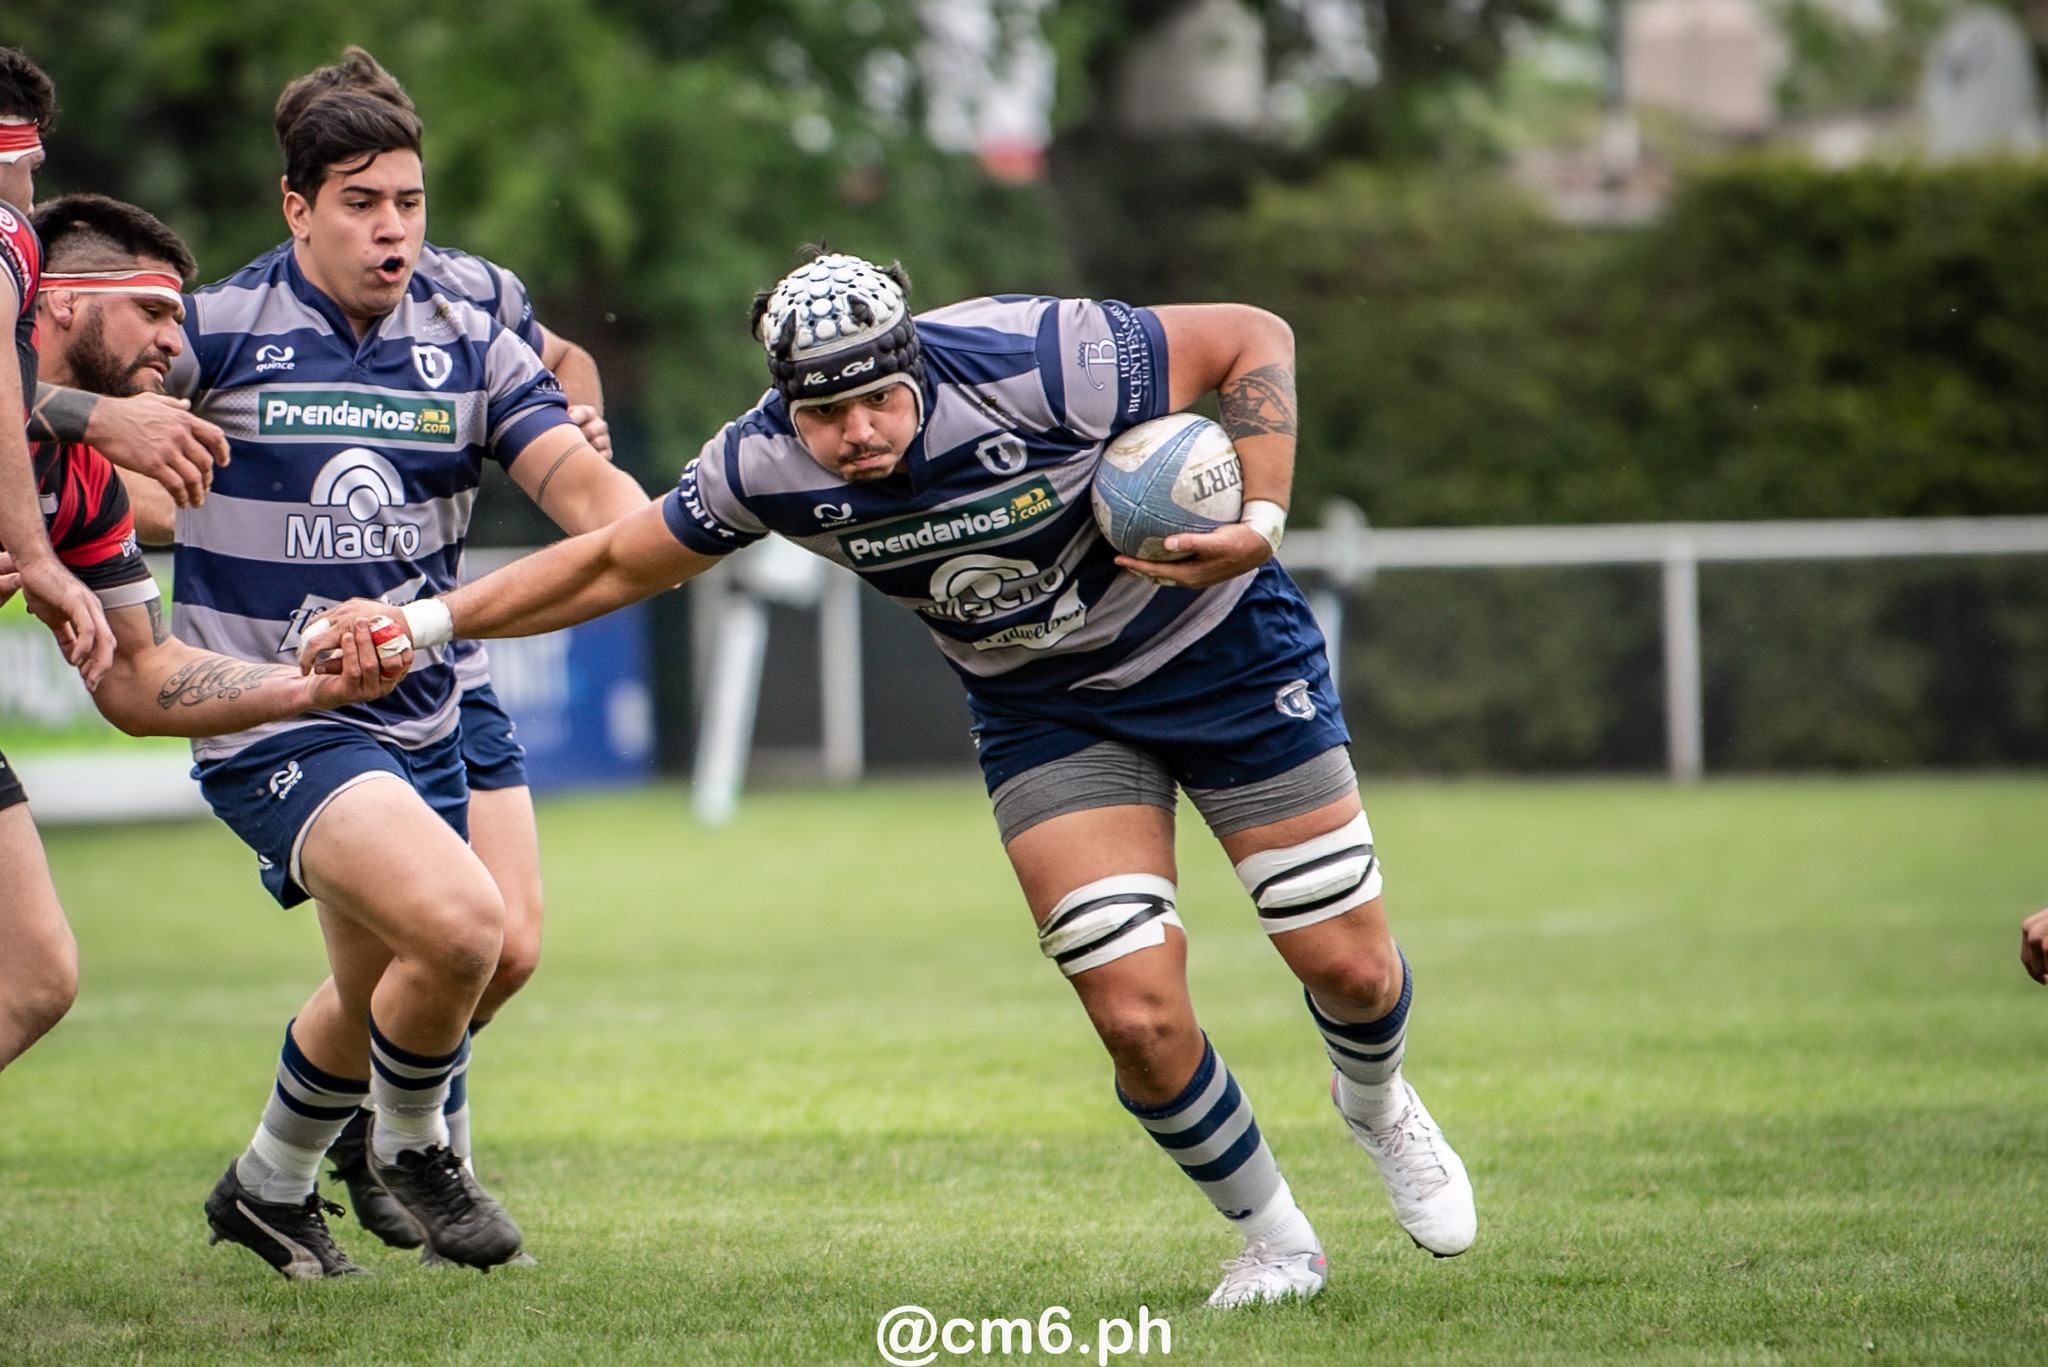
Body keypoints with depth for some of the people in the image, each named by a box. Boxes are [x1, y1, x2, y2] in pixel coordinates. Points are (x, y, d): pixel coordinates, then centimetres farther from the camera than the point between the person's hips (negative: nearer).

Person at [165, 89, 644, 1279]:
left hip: (418, 719, 6)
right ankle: (413, 1148, 2)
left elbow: (583, 484, -8)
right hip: (272, 722, -6)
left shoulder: (472, 347, 2)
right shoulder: (212, 331, -9)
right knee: (460, 921, -25)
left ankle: (269, 1186, 46)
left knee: (378, 992, 20)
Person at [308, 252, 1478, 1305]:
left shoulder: (1036, 366, -33)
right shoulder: (767, 468, -22)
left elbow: (1255, 338, -20)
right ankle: (1273, 1241, 13)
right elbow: (616, 563, -4)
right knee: (1139, 1013, -14)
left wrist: (1261, 521, -29)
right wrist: (425, 623, -10)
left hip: (1222, 646, -2)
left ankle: (1380, 1105, 39)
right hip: (1043, 714, 2)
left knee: (1348, 963, 1)